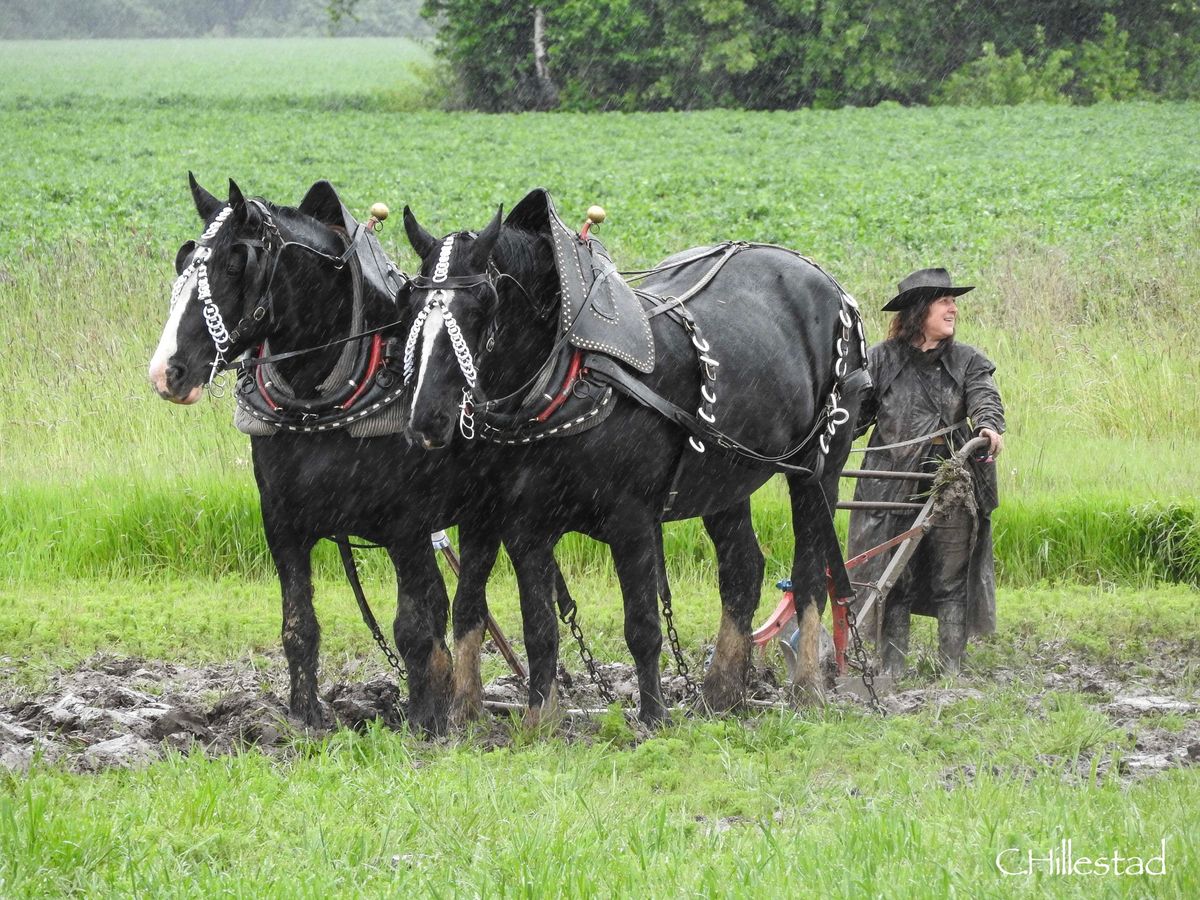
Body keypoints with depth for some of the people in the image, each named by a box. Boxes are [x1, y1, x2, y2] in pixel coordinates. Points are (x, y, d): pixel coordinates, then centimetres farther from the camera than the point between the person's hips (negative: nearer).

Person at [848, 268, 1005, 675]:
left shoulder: (968, 361, 10)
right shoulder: (880, 360, 8)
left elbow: (985, 397, -7)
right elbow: (855, 413, 11)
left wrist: (989, 426, -28)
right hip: (892, 489, -1)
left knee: (952, 583, 2)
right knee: (893, 583, 1)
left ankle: (951, 670, 8)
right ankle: (891, 669, 7)